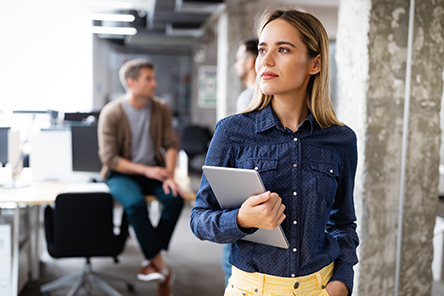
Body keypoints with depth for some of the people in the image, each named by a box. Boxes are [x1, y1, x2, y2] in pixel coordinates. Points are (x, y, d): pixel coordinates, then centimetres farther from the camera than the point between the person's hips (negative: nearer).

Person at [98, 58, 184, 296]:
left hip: (153, 170, 4)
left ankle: (151, 261, -15)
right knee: (135, 203, -34)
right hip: (121, 173, -3)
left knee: (175, 197, -27)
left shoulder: (160, 108, 2)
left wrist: (169, 175, -15)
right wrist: (145, 170, -20)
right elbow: (109, 158, -12)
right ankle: (162, 268, -20)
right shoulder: (111, 113, -10)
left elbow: (171, 144, 2)